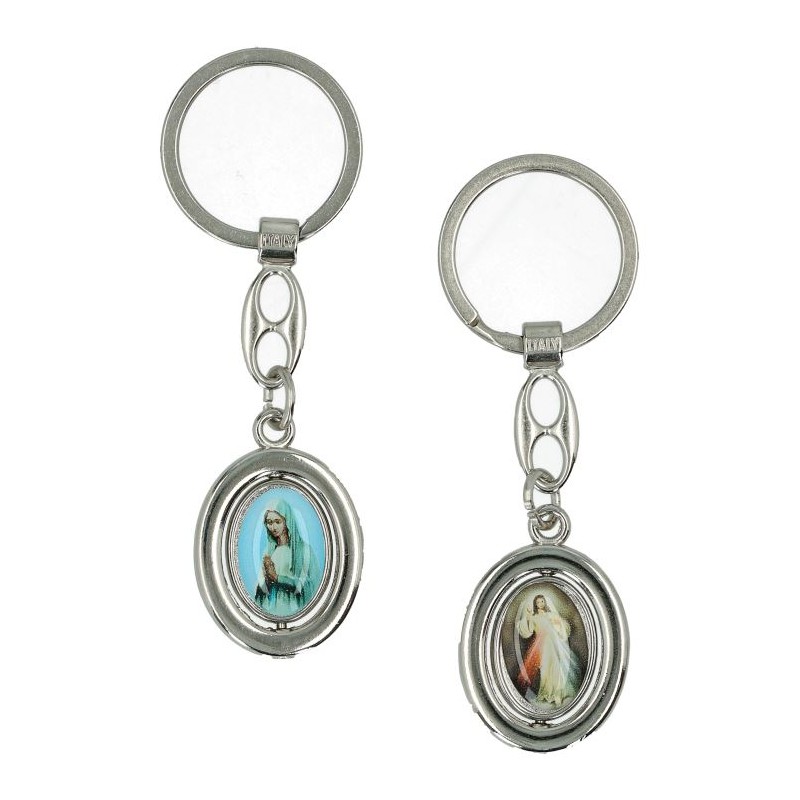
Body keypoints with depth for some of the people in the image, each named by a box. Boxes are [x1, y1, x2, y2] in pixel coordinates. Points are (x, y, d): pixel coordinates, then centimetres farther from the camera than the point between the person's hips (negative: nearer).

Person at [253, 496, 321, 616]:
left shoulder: (303, 548, -4)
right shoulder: (269, 549, 11)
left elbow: (305, 584, -9)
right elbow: (261, 586, 9)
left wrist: (277, 577, -11)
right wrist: (267, 578, -12)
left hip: (292, 605, -4)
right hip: (269, 605, 4)